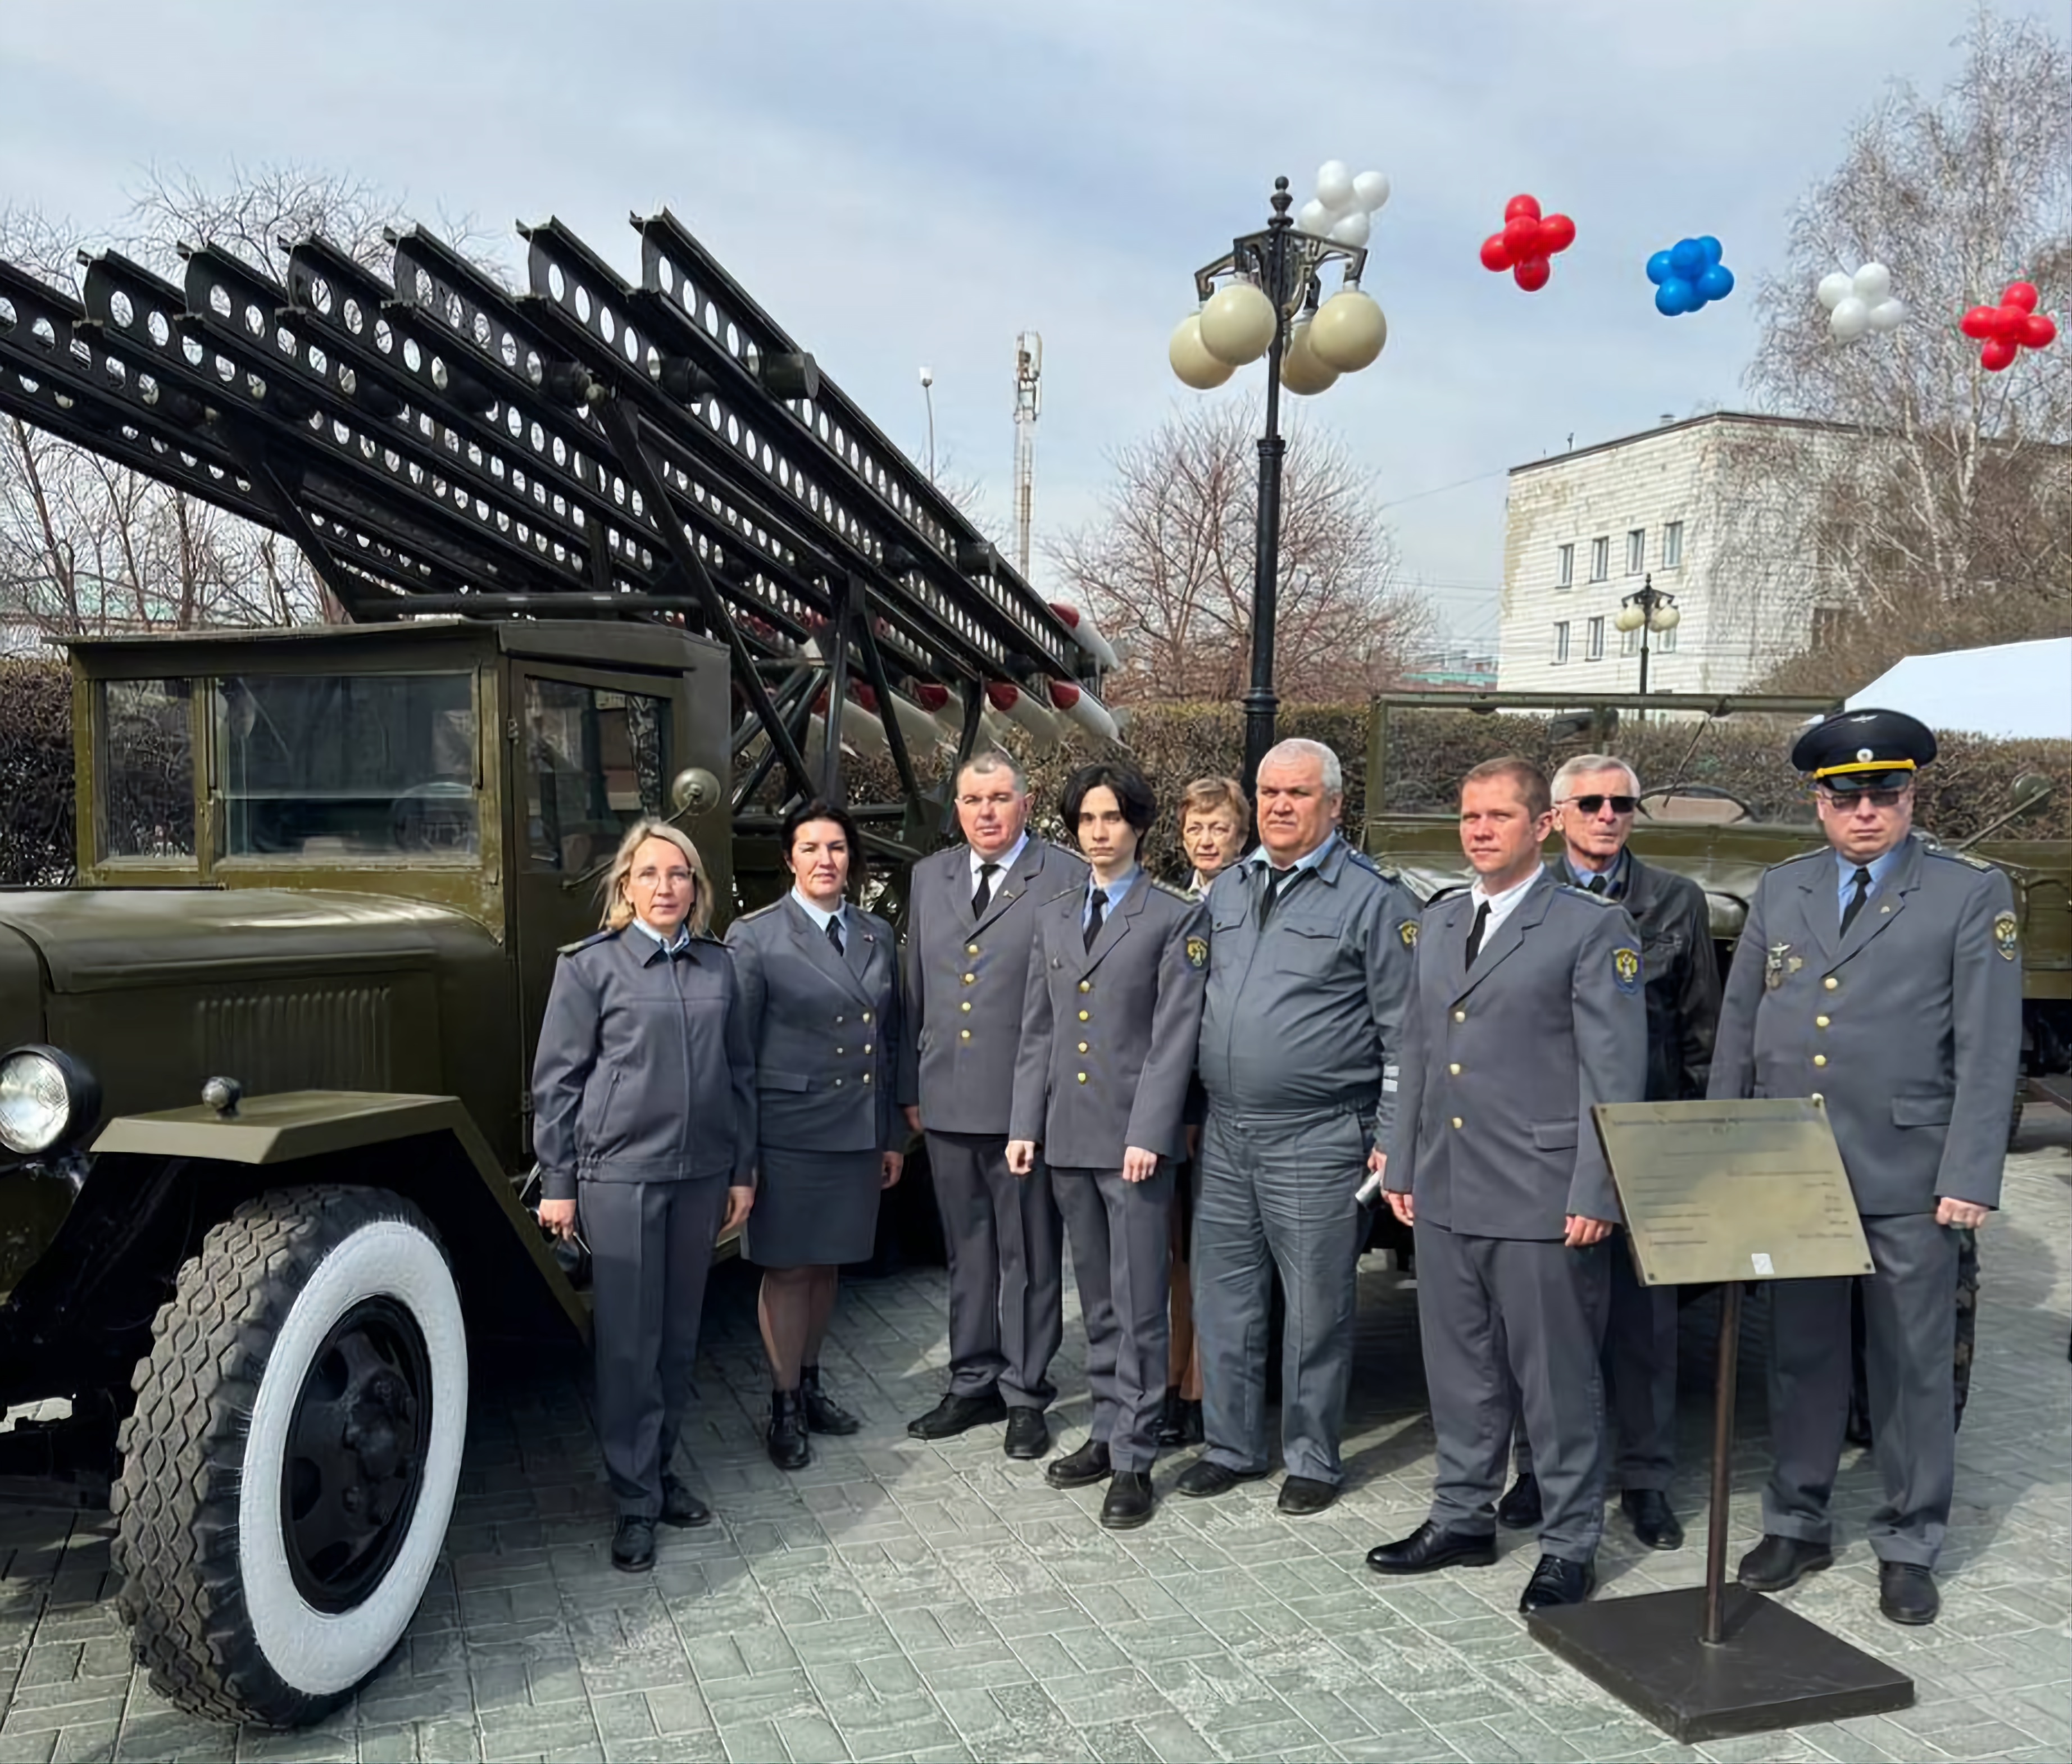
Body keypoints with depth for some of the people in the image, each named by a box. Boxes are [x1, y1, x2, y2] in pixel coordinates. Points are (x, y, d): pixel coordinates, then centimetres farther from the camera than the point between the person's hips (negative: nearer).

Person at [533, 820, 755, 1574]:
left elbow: (739, 1073, 11)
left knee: (678, 1335, 13)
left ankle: (660, 1470, 29)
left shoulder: (718, 965, 7)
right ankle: (635, 1503, 13)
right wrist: (558, 1185, -4)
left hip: (701, 1174, 4)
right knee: (628, 1342, 2)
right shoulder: (590, 966, -4)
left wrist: (742, 1171, 10)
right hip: (619, 1176, -4)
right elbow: (556, 1081, -3)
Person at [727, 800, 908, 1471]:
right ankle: (785, 1408, 19)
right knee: (787, 1269, 4)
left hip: (857, 1132, 5)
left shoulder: (877, 936, 9)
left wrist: (892, 1135, 12)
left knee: (826, 1264, 16)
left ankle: (810, 1384, 33)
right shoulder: (756, 936, -6)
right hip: (788, 1131, -4)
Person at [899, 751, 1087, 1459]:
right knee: (966, 1250, 16)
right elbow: (916, 991, 14)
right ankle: (972, 1384, 30)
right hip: (947, 1102, 5)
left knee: (1028, 1256, 6)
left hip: (1027, 1102, -5)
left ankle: (1025, 1395, 20)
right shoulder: (929, 877, 11)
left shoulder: (1067, 879, -6)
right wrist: (912, 1087, 12)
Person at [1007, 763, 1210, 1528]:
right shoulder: (1053, 918, 14)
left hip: (1134, 1136, -5)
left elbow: (1175, 1036, -9)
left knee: (1139, 1305, -1)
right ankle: (1107, 1431, 27)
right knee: (1097, 1300, 15)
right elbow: (1037, 1031, 14)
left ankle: (1134, 1460, 8)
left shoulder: (1177, 918, -3)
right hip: (1068, 1136, 6)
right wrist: (1025, 1124, 8)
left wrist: (1148, 1133, -15)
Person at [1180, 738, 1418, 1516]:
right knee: (1222, 1298, 12)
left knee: (1316, 1308, 6)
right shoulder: (1225, 889, 12)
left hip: (1318, 1142, -5)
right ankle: (1232, 1446, 27)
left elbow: (1402, 1034, -5)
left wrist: (1390, 1140, -8)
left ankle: (1311, 1459, 21)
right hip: (1225, 1135, 6)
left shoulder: (1372, 899, -5)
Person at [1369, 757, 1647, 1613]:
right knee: (1458, 1371, 16)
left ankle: (1570, 1543, 20)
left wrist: (1595, 1193, -14)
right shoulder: (1438, 923, 13)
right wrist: (1403, 1165, 14)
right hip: (1444, 1192, 6)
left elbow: (1614, 1074, -10)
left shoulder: (1593, 928, -7)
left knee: (1557, 1380, 5)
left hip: (1543, 1198, -6)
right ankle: (1462, 1519, 31)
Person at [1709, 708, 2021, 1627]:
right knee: (1800, 1354, 14)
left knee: (1913, 1364, 8)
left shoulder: (1972, 894, -3)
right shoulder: (1780, 890, 9)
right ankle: (1796, 1523, 28)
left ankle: (1908, 1545, 24)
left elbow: (1988, 1049, -7)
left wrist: (1970, 1176, -12)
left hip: (1906, 1179, -3)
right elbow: (1737, 1027, 11)